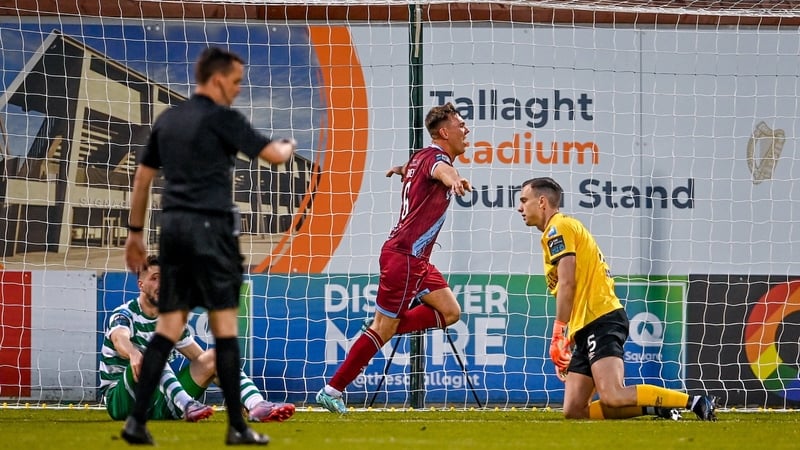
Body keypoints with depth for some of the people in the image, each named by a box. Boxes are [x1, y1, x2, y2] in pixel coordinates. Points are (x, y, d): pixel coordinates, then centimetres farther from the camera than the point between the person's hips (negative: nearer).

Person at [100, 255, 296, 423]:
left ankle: (256, 405, -31)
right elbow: (120, 339, -33)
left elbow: (201, 358, 15)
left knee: (216, 355, -6)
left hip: (160, 402, 6)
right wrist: (134, 353, -57)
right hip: (120, 402, -6)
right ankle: (186, 406, -56)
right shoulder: (124, 315, -9)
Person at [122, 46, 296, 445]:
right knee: (225, 324, -2)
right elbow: (274, 155, -5)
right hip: (209, 226, -6)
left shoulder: (167, 120, 14)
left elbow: (142, 177, 18)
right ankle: (237, 427, 0)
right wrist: (288, 146, 19)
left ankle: (137, 420, -3)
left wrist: (135, 231, 24)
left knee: (169, 327, 6)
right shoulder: (221, 118, -6)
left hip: (172, 226, 6)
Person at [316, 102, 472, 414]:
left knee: (450, 312, 10)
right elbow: (440, 169, -44)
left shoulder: (422, 157, 11)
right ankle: (332, 391, -1)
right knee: (382, 329, -6)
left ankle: (380, 330, 8)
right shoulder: (435, 157, -18)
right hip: (404, 256, -10)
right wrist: (453, 179, -64)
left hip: (416, 258, 10)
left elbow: (412, 168, 37)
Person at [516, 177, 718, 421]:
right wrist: (567, 344, 22)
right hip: (588, 328, 10)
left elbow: (567, 283, -15)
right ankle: (658, 407, -1)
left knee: (612, 397, -26)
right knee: (573, 410, 0)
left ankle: (696, 402, -23)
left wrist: (558, 333, -17)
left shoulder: (558, 227, -2)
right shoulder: (567, 227, 27)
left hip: (600, 321, -10)